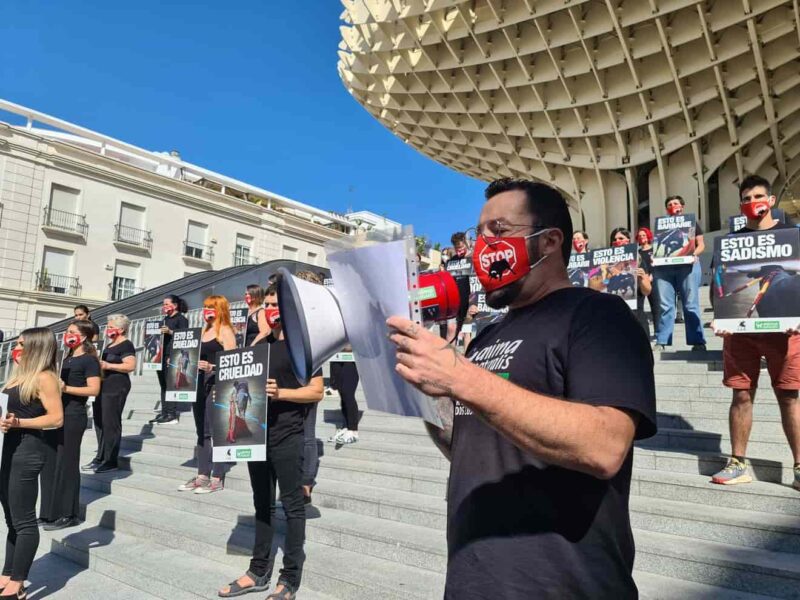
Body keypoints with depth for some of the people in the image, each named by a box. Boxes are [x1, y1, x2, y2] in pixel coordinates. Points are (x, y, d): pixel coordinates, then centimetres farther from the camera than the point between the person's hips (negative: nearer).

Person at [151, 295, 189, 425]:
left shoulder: (181, 319, -3)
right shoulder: (166, 319, 21)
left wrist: (170, 331, -23)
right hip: (161, 356, 8)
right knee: (163, 385, 8)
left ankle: (172, 414, -5)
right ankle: (164, 413, 12)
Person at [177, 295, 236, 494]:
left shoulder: (225, 331, -7)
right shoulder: (204, 330, 18)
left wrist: (211, 367, -30)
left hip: (216, 384, -8)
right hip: (199, 383, 8)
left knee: (216, 431, -3)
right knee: (202, 431, 12)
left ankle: (217, 479, 3)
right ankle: (202, 475, 19)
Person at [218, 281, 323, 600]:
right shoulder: (263, 343, 14)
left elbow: (316, 391, -12)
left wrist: (280, 393, -22)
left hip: (286, 436, -7)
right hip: (258, 432, 7)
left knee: (292, 506, 2)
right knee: (262, 504, 15)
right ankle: (259, 571, 27)